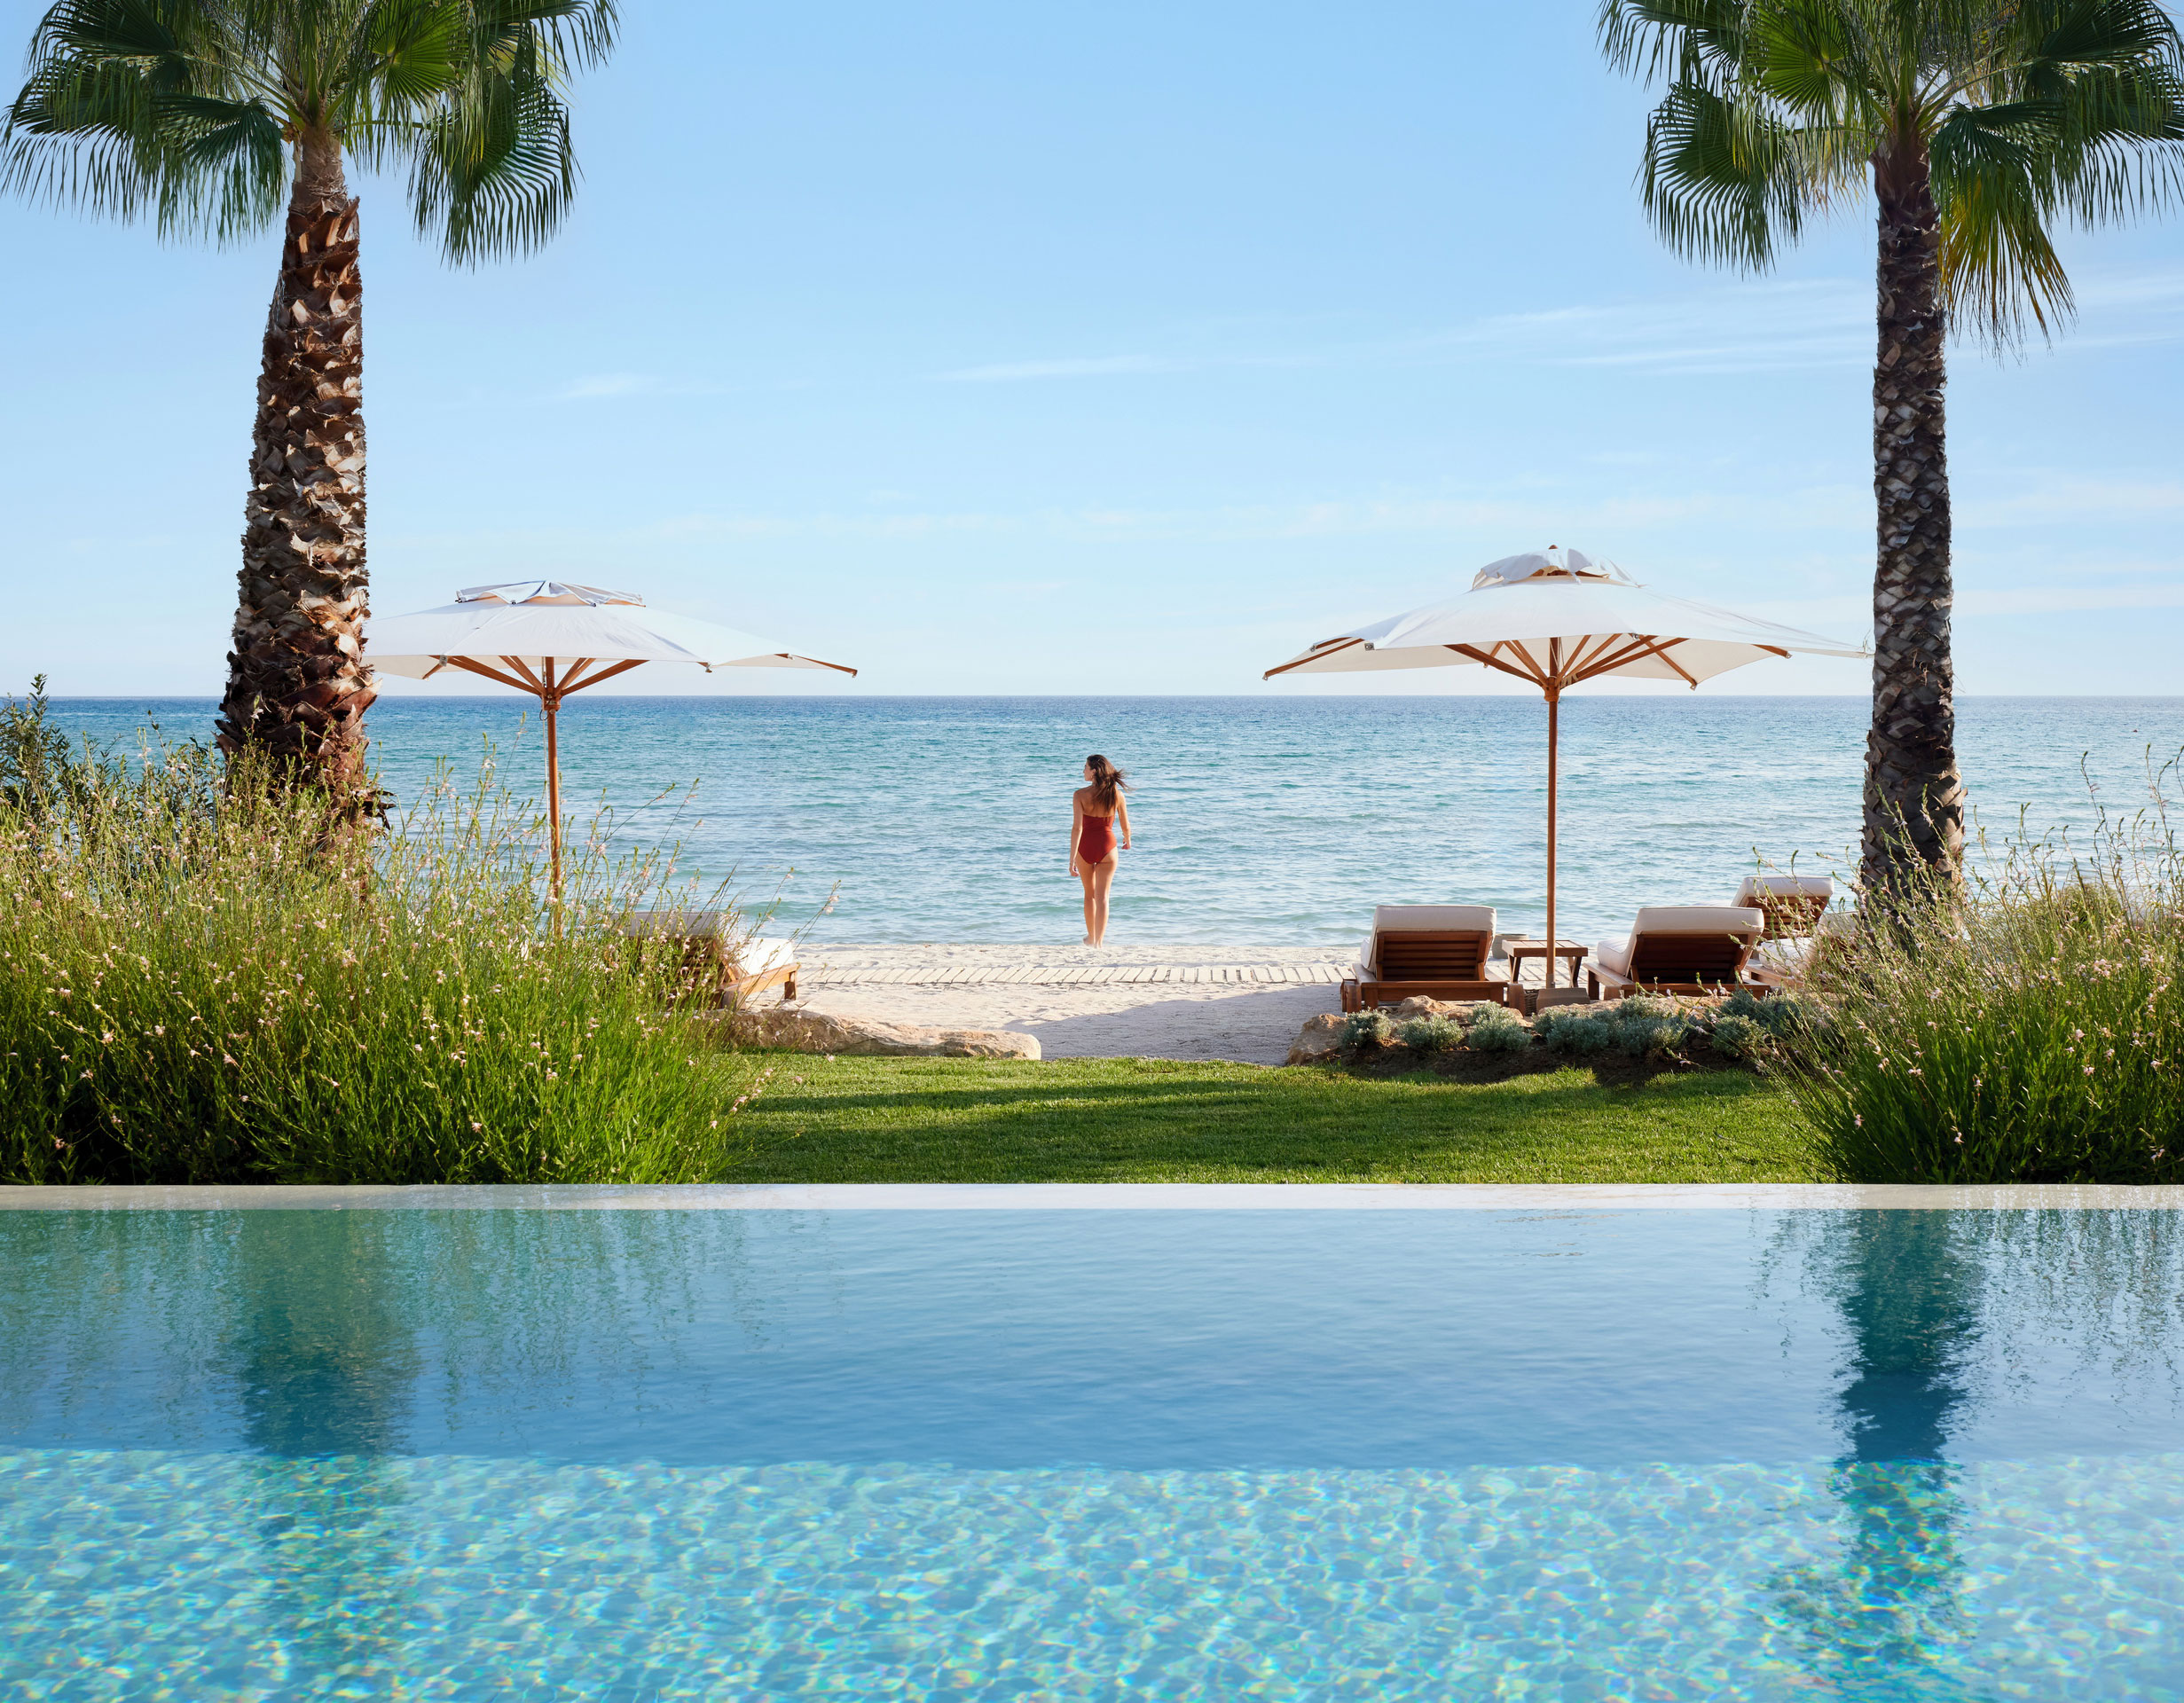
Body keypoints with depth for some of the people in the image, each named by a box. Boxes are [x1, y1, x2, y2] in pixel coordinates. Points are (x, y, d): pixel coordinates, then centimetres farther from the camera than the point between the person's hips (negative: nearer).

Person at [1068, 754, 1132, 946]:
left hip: (1085, 847, 0)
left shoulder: (1081, 794, -13)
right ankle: (1099, 942, -8)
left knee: (1090, 894, 19)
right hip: (1107, 846, 0)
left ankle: (1091, 938, 33)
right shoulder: (1117, 795, -6)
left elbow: (1077, 827, -18)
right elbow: (1125, 826, 3)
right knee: (1102, 897, 3)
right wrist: (1127, 840, 26)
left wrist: (1072, 858, -17)